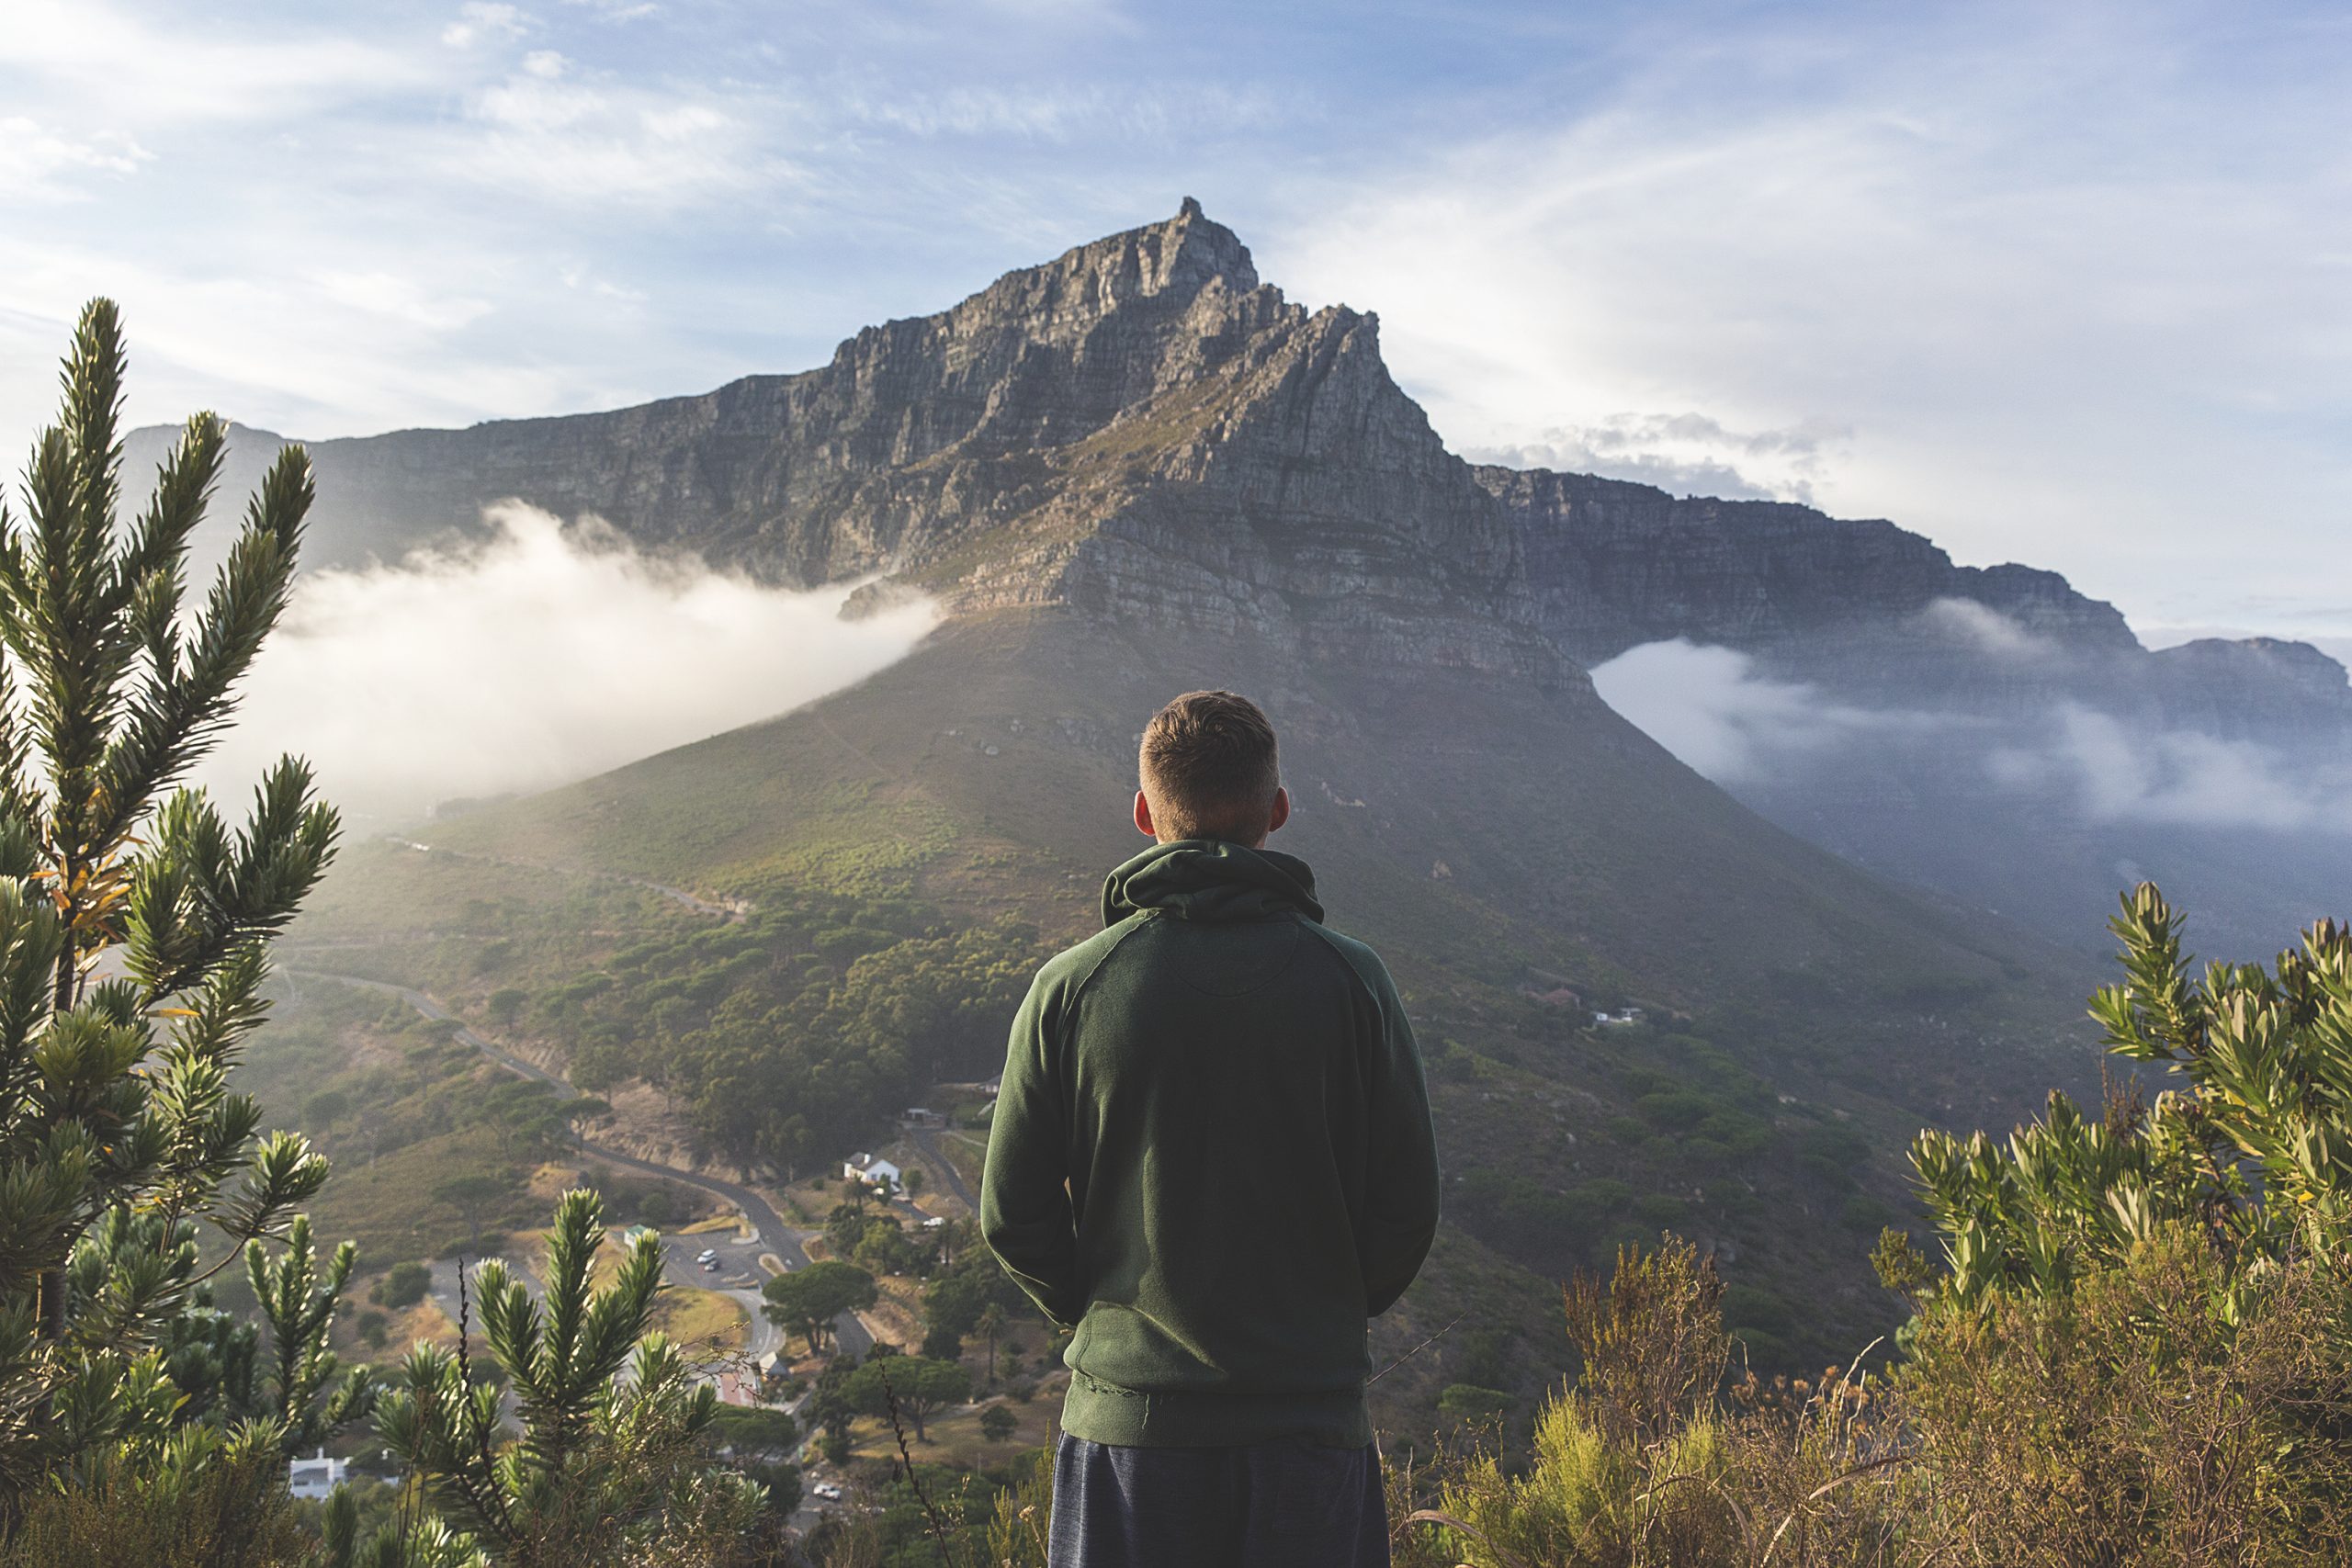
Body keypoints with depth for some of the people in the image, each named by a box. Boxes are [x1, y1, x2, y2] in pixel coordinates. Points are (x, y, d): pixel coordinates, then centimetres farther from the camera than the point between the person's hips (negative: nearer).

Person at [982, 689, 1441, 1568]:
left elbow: (1011, 1215, -3)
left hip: (1125, 1413, 0)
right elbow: (1408, 1205, -3)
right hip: (1311, 1416, 0)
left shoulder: (1069, 987, -8)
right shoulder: (1348, 981, -8)